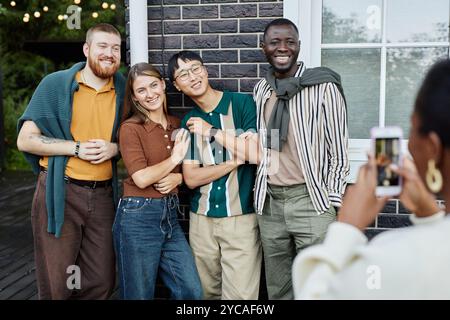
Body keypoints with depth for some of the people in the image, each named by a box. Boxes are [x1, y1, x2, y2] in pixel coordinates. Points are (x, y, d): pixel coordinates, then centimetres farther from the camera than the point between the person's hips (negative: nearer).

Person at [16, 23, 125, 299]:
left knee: (101, 283, 9)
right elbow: (25, 140, -5)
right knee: (56, 285, 5)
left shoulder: (124, 90, 6)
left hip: (103, 195, 3)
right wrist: (77, 148, -14)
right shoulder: (56, 84, -3)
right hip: (59, 193, -3)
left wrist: (113, 148, -7)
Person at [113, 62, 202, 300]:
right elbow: (141, 178, -18)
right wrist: (174, 159, -8)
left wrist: (177, 178, -7)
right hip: (138, 218, -6)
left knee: (192, 291, 6)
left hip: (170, 215, 6)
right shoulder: (130, 128, -9)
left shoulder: (176, 125, 9)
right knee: (140, 295, 9)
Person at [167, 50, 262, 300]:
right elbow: (191, 178, -2)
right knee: (206, 292, 14)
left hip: (241, 218, -3)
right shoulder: (189, 122, 6)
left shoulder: (243, 103, -4)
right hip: (201, 220, 4)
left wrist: (213, 132, -13)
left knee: (240, 295, -3)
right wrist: (235, 161, -11)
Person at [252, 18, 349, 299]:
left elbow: (339, 152, -5)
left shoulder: (324, 87, -6)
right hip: (270, 202, 5)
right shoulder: (261, 90, 10)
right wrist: (259, 190, 14)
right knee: (278, 289, 14)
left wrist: (333, 204, -8)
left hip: (312, 200, -5)